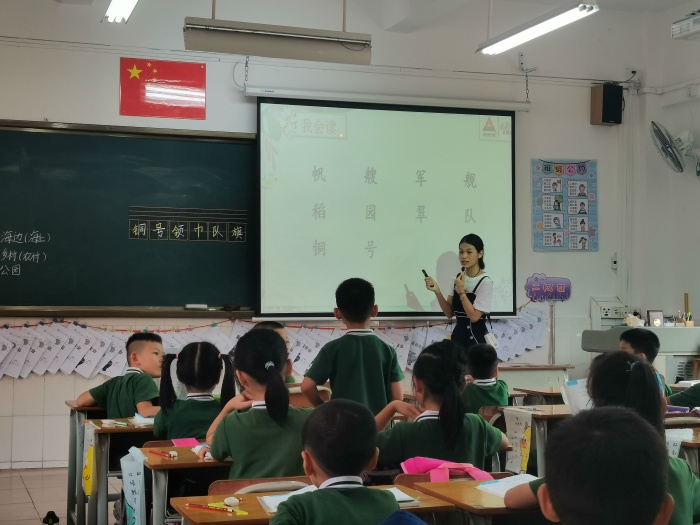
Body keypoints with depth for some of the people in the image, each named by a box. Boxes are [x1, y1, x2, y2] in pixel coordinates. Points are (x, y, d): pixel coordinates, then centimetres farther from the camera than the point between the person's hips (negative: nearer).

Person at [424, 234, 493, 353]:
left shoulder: (485, 282, -12)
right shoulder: (458, 278, 7)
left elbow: (474, 316, -17)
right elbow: (449, 314, 3)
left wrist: (461, 291, -18)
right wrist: (437, 291, -10)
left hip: (476, 339, -6)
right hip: (458, 336, 6)